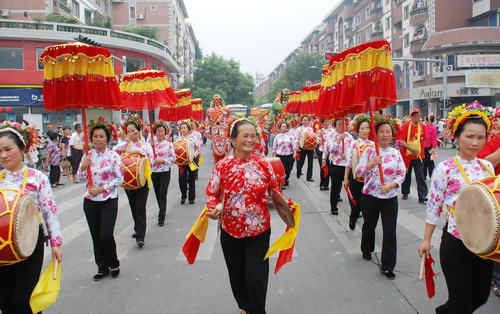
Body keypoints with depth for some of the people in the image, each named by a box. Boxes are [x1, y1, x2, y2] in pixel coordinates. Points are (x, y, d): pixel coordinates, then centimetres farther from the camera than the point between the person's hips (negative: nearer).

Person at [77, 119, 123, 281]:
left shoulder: (113, 156, -6)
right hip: (90, 201, 4)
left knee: (106, 235, -10)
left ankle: (113, 264, 17)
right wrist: (83, 167, -13)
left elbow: (120, 178, -7)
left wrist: (101, 189, -14)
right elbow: (80, 179, 6)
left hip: (109, 201, -4)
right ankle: (102, 267, 26)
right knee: (96, 237, 9)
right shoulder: (87, 156, 5)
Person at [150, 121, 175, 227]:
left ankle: (161, 218, -6)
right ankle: (162, 211, 36)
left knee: (162, 195, -8)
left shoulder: (168, 144, -1)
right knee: (157, 194, 13)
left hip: (165, 172, -3)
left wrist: (162, 160, -16)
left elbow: (173, 157, -4)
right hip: (154, 172, 3)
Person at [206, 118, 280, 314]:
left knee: (256, 277, -2)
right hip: (230, 230, 1)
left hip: (259, 230, -1)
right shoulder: (222, 166, -7)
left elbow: (274, 190, 7)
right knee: (237, 274, 17)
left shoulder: (264, 164, -4)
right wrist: (212, 209, -19)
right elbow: (211, 192, 0)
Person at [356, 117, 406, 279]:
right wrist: (371, 163, -26)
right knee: (369, 225, 17)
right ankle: (367, 250, 46)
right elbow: (358, 172, -10)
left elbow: (402, 174, 2)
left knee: (390, 231, -2)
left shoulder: (396, 153, 3)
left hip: (390, 197, 1)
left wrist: (391, 185, -16)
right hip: (370, 196, -1)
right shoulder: (369, 151, -4)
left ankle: (387, 266, 9)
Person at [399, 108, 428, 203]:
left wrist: (420, 150, 13)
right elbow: (401, 141, -14)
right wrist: (411, 148, -24)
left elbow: (423, 139, 17)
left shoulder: (422, 126, 2)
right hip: (407, 155, -1)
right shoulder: (405, 126, -8)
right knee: (406, 175, 12)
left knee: (420, 176, -5)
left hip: (419, 155, 1)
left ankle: (422, 196, -5)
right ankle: (405, 193, 29)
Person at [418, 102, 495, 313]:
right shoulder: (445, 168, -11)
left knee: (481, 296, 19)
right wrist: (426, 240, -5)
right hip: (456, 243, -5)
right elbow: (434, 206, -7)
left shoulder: (487, 166, 4)